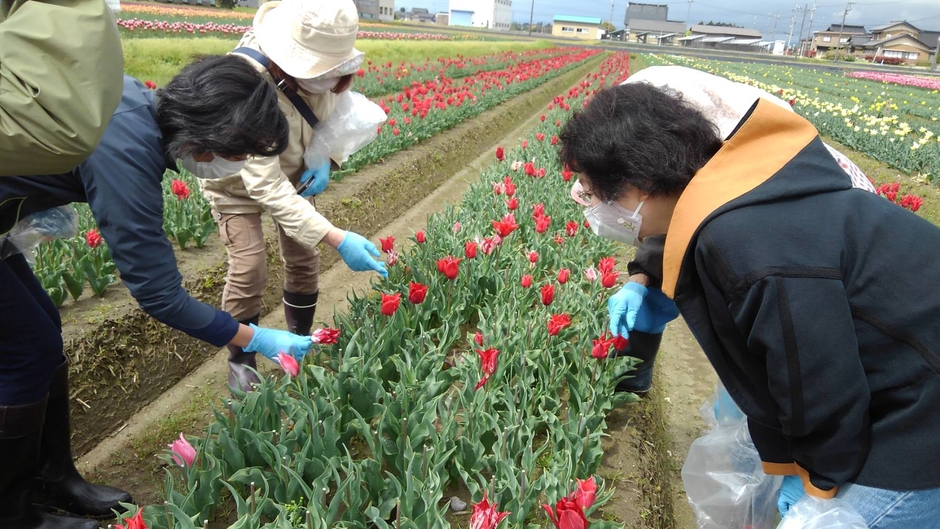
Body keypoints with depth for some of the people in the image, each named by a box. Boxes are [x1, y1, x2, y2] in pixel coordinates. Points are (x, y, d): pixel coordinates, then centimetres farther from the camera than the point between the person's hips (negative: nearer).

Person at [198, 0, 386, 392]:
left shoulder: (317, 64, -26)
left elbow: (332, 109, -1)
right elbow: (267, 187, -42)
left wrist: (323, 158, -19)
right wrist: (337, 239, -48)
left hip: (292, 171, 5)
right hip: (237, 183, -4)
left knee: (304, 260, 3)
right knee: (249, 269, -14)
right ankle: (240, 361, 11)